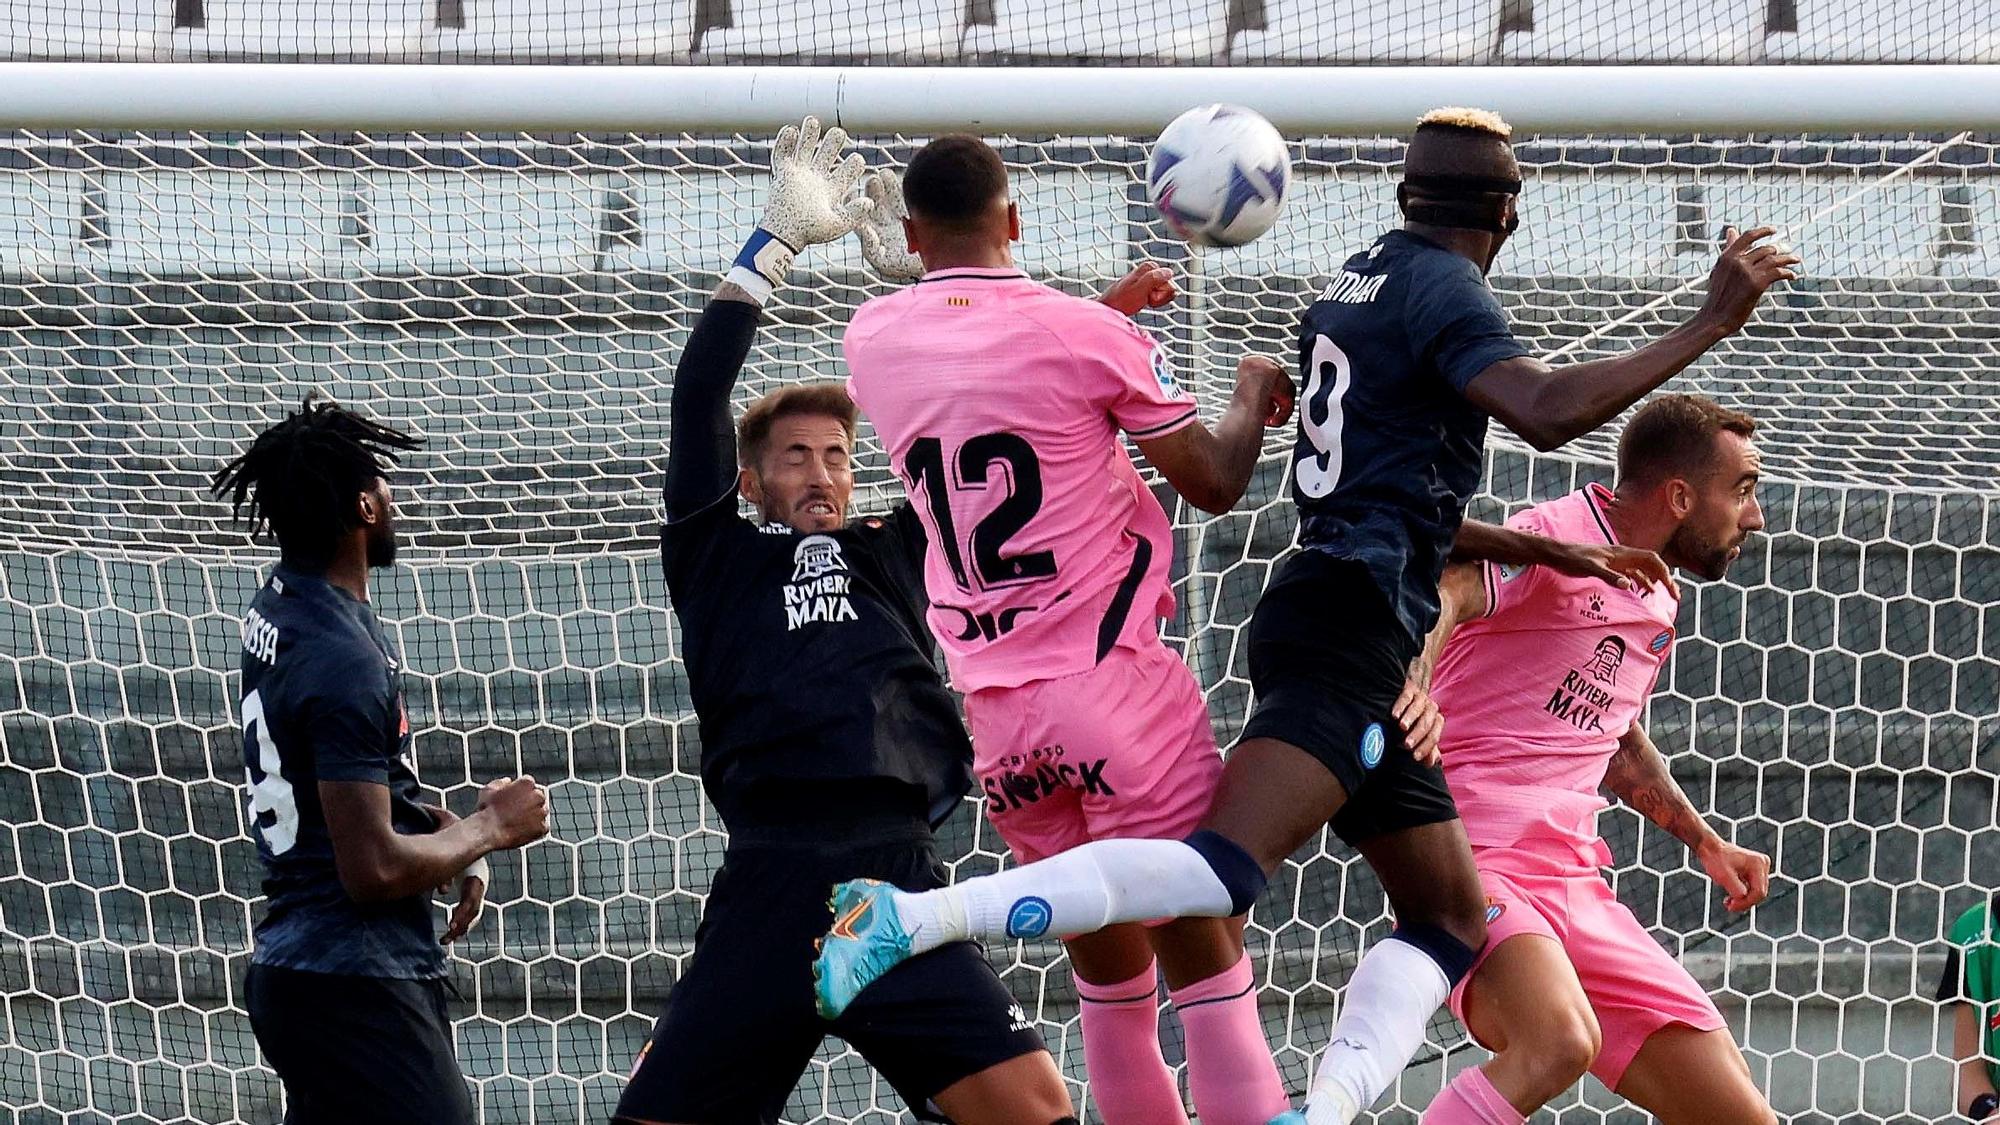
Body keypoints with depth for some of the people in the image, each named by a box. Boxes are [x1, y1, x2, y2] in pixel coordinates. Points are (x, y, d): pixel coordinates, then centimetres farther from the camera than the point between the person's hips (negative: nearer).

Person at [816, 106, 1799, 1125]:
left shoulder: (1356, 280, 21)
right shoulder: (1442, 289, -5)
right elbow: (1546, 412, -23)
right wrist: (1708, 327, -19)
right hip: (1358, 617, -10)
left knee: (1451, 918, 9)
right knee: (1227, 867, -26)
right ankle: (912, 918, -38)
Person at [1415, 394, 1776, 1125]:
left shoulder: (1657, 605, 20)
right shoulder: (1559, 540, -7)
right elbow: (1442, 592, -28)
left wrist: (1704, 841, 37)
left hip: (1574, 884, 9)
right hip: (1479, 858, -9)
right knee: (1559, 1042, -38)